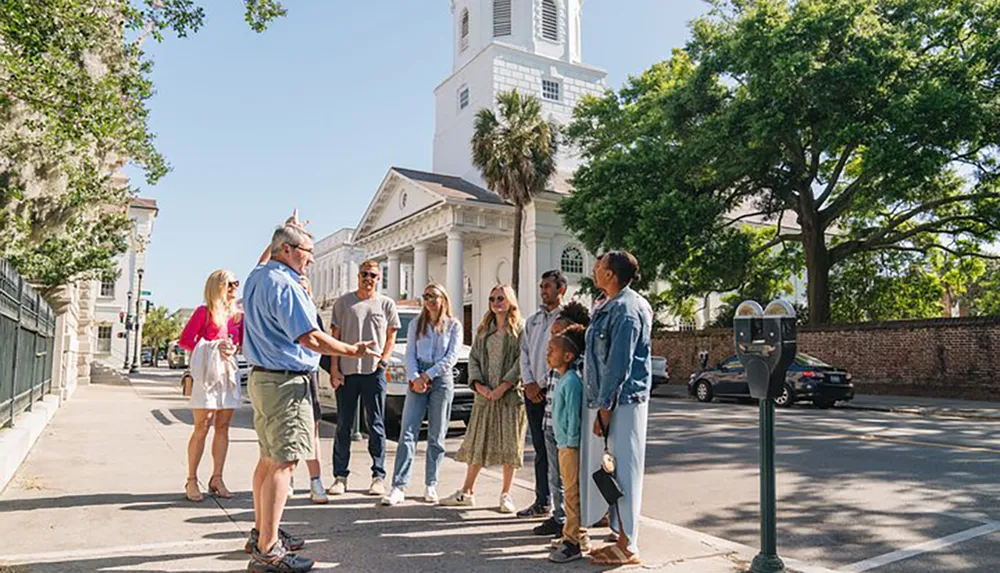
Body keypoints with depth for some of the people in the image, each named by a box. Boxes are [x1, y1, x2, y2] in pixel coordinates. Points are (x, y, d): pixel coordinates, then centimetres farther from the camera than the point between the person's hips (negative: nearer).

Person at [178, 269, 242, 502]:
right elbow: (184, 341, -3)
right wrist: (212, 348, -11)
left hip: (228, 372, 6)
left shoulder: (235, 314, 15)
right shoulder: (204, 311, -1)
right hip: (206, 372, -6)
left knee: (223, 428, 6)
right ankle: (191, 480, 5)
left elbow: (243, 341, 9)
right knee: (202, 427, -5)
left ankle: (217, 479, 13)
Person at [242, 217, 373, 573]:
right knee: (283, 463, -7)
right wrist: (352, 351, -11)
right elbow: (310, 337, -21)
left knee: (269, 458, 17)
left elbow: (266, 258, 39)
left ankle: (262, 533, 28)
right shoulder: (284, 284, -18)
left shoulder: (257, 276, 12)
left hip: (262, 379, 11)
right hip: (286, 383, -11)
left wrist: (289, 231, 35)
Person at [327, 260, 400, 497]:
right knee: (343, 426, 5)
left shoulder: (386, 304, 8)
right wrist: (334, 368, -2)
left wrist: (383, 362, -4)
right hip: (346, 371, 1)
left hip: (374, 371, 0)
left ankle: (379, 476, 11)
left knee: (376, 426, 3)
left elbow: (391, 337, 11)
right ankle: (340, 476, 14)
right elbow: (335, 337, 6)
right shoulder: (343, 302, 7)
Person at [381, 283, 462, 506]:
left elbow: (451, 357, -3)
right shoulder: (416, 324, 13)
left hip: (441, 379, -1)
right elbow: (410, 354, 6)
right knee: (408, 433, -7)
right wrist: (414, 377, -10)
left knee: (436, 436, 4)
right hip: (417, 379, 1)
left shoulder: (454, 325, 6)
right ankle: (399, 486, -8)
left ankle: (431, 485, 13)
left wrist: (428, 374, -10)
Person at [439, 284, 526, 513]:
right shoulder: (483, 329, 14)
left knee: (509, 444, 1)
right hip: (485, 394, 4)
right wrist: (478, 384, -6)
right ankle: (467, 492, 18)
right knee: (477, 442, 9)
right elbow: (473, 358, 10)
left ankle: (506, 495, 12)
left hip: (511, 394, -4)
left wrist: (503, 386, -17)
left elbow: (522, 361, -10)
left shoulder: (519, 329, -2)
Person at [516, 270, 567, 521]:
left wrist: (541, 384, -11)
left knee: (557, 451, -6)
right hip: (533, 391, 6)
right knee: (540, 449, 13)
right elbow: (525, 353, 13)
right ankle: (543, 502, 24)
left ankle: (561, 513, -2)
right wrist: (528, 383, -1)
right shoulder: (533, 320, 17)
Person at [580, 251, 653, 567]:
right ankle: (624, 538, 25)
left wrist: (605, 408, -19)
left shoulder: (626, 309, -17)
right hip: (606, 400, 10)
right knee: (610, 472, 15)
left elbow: (619, 363, -20)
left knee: (621, 471, -2)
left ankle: (627, 548, 9)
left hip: (621, 402, -10)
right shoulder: (608, 307, 14)